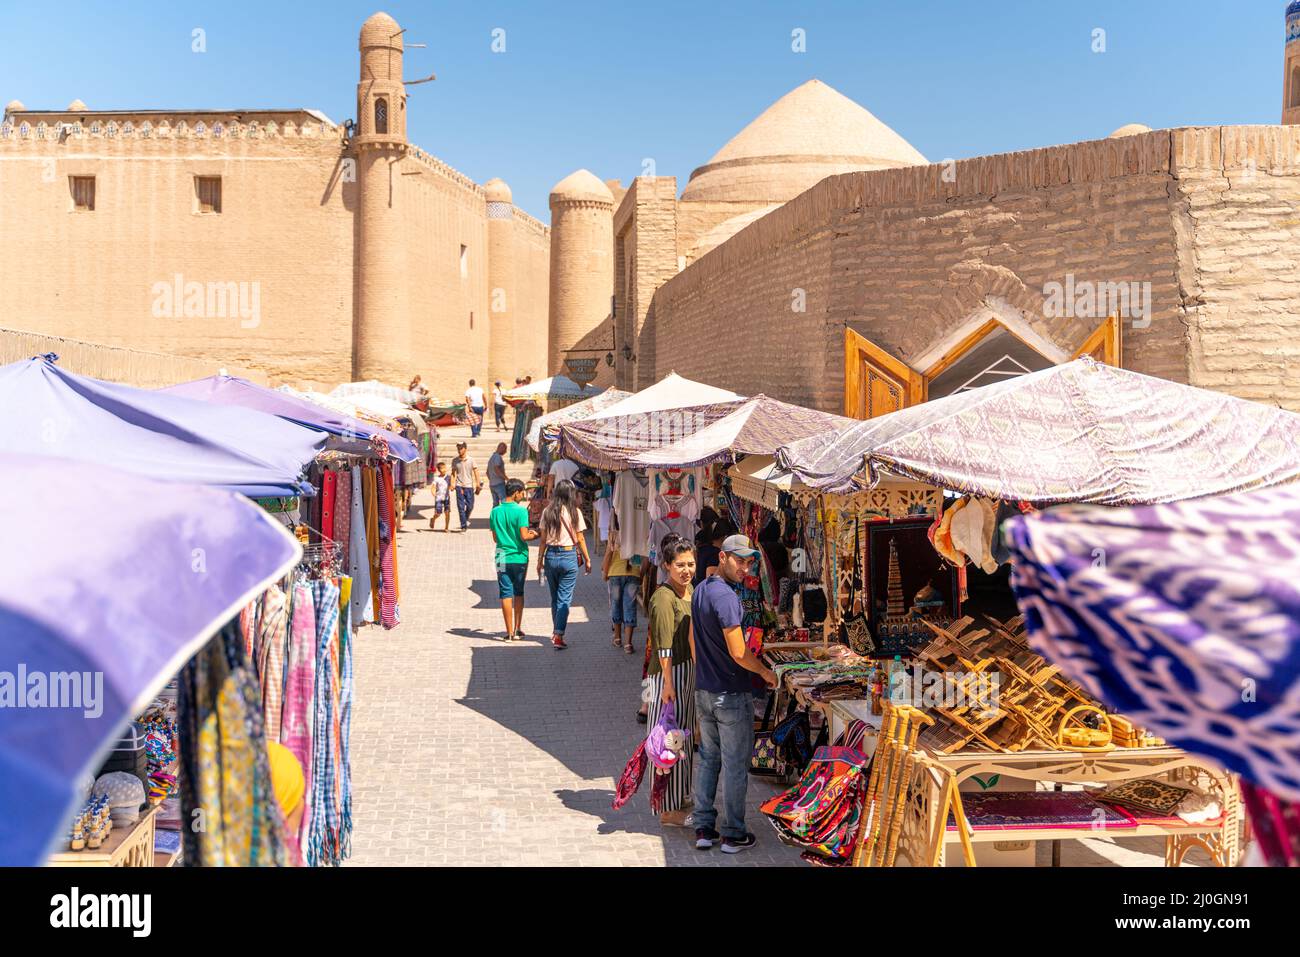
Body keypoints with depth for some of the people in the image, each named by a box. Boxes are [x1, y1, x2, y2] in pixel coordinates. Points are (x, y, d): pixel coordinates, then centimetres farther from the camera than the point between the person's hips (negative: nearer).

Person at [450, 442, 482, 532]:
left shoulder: (471, 460, 0)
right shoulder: (455, 461, 3)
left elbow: (476, 472, 3)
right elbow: (453, 473, 7)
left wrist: (478, 485, -2)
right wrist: (452, 483, -6)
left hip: (469, 486, 0)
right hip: (459, 486, 0)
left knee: (470, 506, 4)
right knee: (461, 507, -4)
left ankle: (466, 519, 34)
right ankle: (463, 526, 0)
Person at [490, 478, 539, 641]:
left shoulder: (495, 511, 2)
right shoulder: (520, 510, -12)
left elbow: (495, 538, 8)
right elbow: (524, 536, -16)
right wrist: (535, 535, 3)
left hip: (502, 558, 2)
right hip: (519, 557, -2)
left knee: (506, 595, 3)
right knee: (519, 593, 15)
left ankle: (510, 632, 3)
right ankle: (517, 629, 18)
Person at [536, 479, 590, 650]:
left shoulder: (547, 512, 1)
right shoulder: (575, 512, -6)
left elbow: (543, 539, 3)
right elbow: (580, 539, -2)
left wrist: (540, 560, 12)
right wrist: (587, 560, 7)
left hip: (551, 556, 3)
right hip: (569, 556, -3)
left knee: (555, 597, 17)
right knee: (565, 598, 0)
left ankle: (556, 632, 28)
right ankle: (558, 636, -8)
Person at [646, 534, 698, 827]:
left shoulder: (690, 590, 8)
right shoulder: (663, 598, -19)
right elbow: (664, 646, -22)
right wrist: (668, 683, -23)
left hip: (690, 670, 9)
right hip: (670, 673, -9)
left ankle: (681, 796, 32)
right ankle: (669, 810, 3)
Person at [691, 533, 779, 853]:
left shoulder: (699, 591, 7)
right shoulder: (725, 596, -21)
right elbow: (738, 652, -22)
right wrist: (766, 673, -7)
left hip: (703, 692, 8)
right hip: (733, 695, -8)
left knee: (708, 760, 15)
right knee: (735, 765, 4)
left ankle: (703, 829, 21)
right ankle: (733, 835, 13)